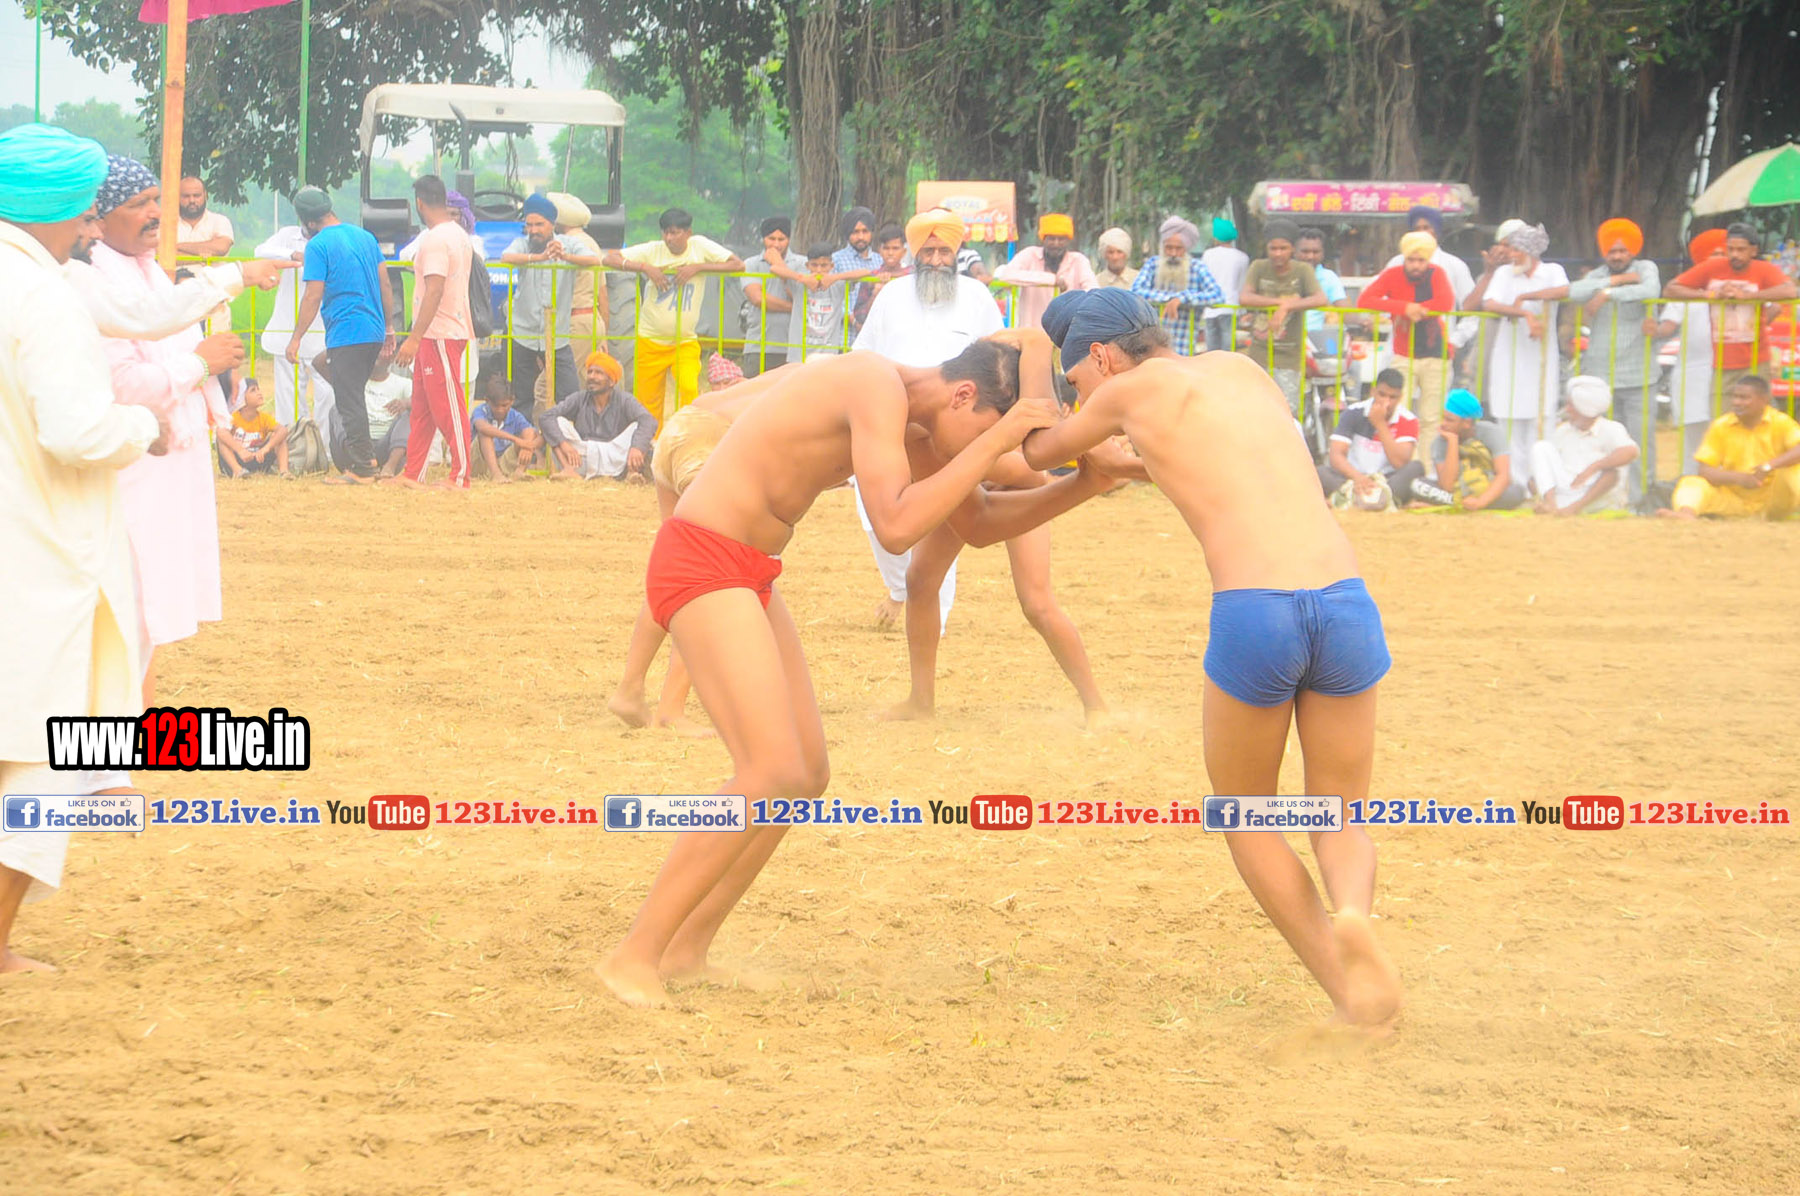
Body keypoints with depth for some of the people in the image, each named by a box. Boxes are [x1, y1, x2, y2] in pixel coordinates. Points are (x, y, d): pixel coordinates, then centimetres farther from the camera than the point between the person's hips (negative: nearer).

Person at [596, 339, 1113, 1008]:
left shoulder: (917, 412, 12)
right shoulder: (879, 389, -19)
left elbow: (980, 524, 22)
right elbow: (896, 527, -30)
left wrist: (1083, 487, 9)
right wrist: (995, 440, -25)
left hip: (747, 576, 11)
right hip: (701, 562, -11)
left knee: (807, 773, 10)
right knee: (773, 773, -18)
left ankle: (685, 951, 16)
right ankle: (634, 957, -14)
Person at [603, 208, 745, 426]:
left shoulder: (700, 247, -3)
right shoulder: (652, 250, -4)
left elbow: (738, 265, -9)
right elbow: (610, 258, -7)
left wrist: (697, 267, -17)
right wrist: (645, 267, -20)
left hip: (685, 342, -1)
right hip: (650, 341, 1)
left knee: (689, 389, -21)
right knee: (648, 399, 2)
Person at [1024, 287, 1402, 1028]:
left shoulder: (1134, 385, 13)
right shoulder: (1242, 367, 26)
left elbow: (1036, 455, 32)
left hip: (1252, 619, -4)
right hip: (1348, 608, 4)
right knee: (1340, 825, 19)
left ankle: (1346, 989, 9)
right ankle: (1352, 918, -16)